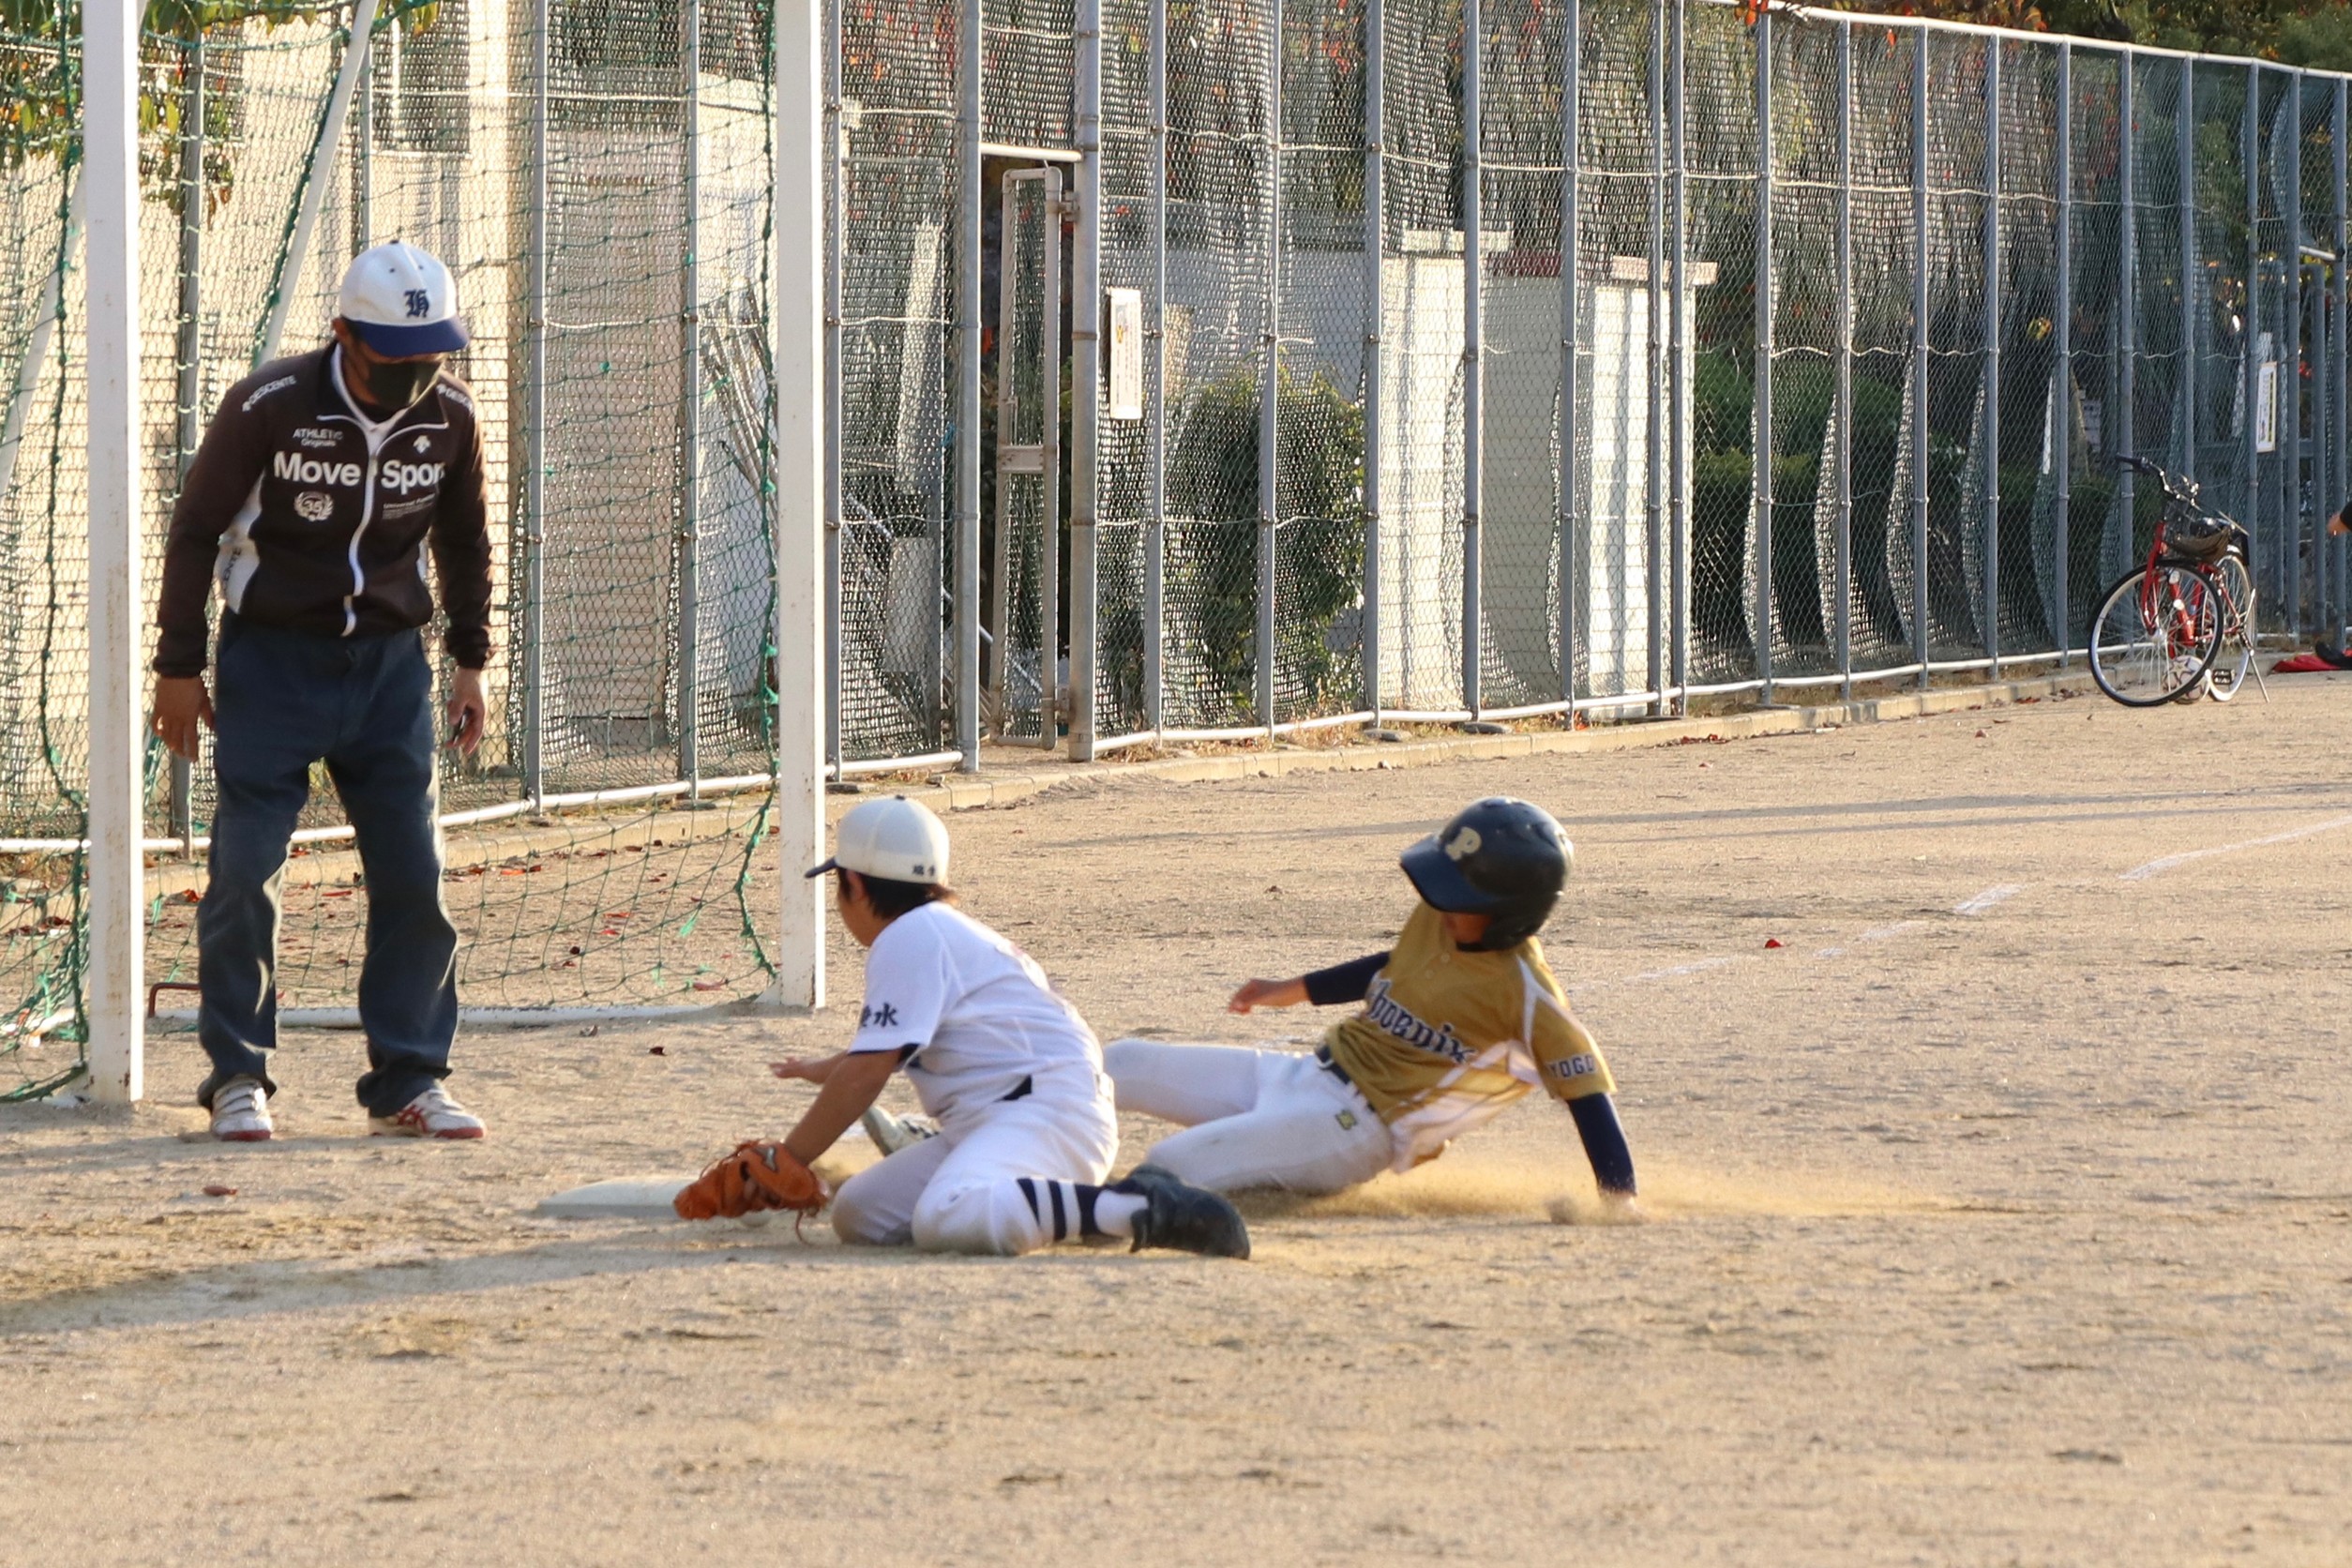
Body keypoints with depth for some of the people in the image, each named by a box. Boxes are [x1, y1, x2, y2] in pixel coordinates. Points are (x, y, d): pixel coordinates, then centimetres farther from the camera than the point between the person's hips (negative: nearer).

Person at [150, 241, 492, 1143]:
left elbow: (464, 541, 12)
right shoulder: (269, 408, -16)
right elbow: (196, 529, -8)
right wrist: (178, 667, -8)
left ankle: (408, 1081, 8)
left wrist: (470, 661, 11)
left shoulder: (449, 416, -4)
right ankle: (237, 1077, 5)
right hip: (272, 660, -3)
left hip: (388, 663, 3)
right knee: (246, 873, -6)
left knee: (414, 874, 0)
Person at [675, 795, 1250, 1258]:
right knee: (858, 1214, -1)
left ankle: (1140, 1209, -34)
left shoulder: (911, 937, -6)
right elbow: (887, 1045, 48)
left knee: (944, 1221, -37)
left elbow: (867, 1073, -14)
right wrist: (825, 1070, 66)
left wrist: (784, 1161, -8)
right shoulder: (943, 930, 26)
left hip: (1048, 1110, -11)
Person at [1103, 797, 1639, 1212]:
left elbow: (1586, 1087, -20)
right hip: (1304, 1073, 9)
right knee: (1121, 1063, 4)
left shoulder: (1521, 989, -19)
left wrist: (1620, 1199, -28)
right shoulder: (1437, 918, 4)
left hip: (1355, 1128, -9)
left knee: (1169, 1168, -24)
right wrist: (1292, 991, 32)